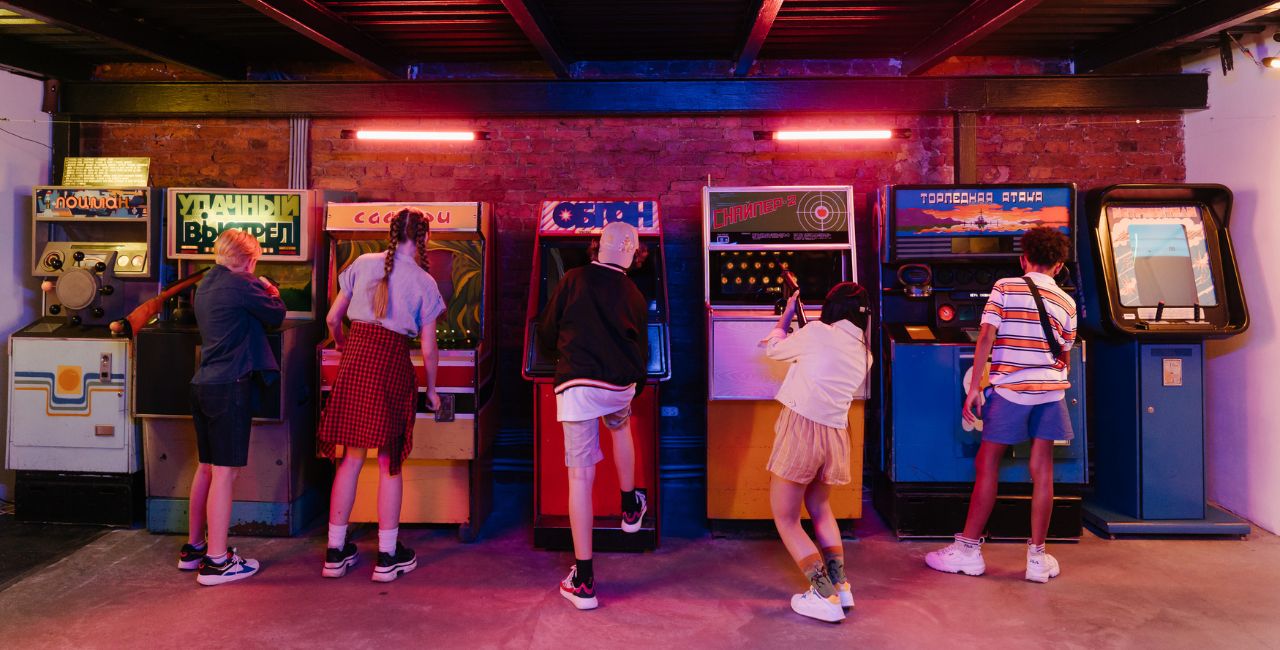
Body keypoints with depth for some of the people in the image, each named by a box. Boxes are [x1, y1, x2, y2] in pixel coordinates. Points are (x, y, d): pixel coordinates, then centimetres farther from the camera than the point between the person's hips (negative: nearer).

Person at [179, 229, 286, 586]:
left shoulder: (206, 285, 14)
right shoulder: (241, 285, -11)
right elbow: (276, 317, 0)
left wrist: (259, 293, 19)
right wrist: (272, 293, 18)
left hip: (203, 384, 9)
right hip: (230, 386, -9)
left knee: (206, 468, 17)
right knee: (224, 471, -5)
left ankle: (193, 548, 27)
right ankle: (216, 560, -1)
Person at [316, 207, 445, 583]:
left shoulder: (362, 264, 8)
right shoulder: (424, 282, 0)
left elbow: (332, 319, 10)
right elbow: (428, 350, 0)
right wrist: (431, 390, 14)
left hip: (355, 359, 3)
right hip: (392, 363, -3)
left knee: (351, 457, 12)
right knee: (390, 462, 6)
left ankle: (336, 552, 18)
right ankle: (388, 556, 12)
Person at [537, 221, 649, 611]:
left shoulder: (573, 281, 2)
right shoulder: (633, 295, 8)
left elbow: (546, 337, 7)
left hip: (576, 385, -3)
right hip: (620, 386, 3)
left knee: (581, 475, -2)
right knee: (620, 427, 37)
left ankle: (583, 580, 0)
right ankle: (631, 509, 51)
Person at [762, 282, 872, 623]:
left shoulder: (817, 332, -6)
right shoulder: (864, 354, 11)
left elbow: (774, 349, 10)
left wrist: (786, 315, 26)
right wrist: (797, 339, 32)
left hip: (801, 428, -6)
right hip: (835, 435, 7)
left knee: (786, 519, 5)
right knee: (820, 510, 28)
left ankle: (825, 596, -1)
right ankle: (841, 586, 23)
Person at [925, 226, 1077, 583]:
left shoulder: (1004, 288, -1)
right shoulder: (1066, 303, 10)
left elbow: (986, 338, -9)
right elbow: (1064, 357, 15)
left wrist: (974, 387, -6)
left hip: (1010, 389, -3)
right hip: (1051, 392, 3)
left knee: (987, 464, 5)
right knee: (1042, 470, 7)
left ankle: (969, 549, 10)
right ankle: (1037, 557, 13)